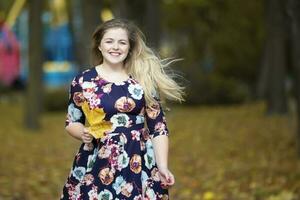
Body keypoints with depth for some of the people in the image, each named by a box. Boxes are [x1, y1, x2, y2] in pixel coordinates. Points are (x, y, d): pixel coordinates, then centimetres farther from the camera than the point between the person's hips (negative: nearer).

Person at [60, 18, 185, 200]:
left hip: (139, 164, 0)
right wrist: (83, 133, -12)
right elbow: (72, 122, 10)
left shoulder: (144, 80, 2)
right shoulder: (83, 81, 2)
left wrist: (162, 167, -8)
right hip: (96, 165, 0)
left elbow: (158, 127, 1)